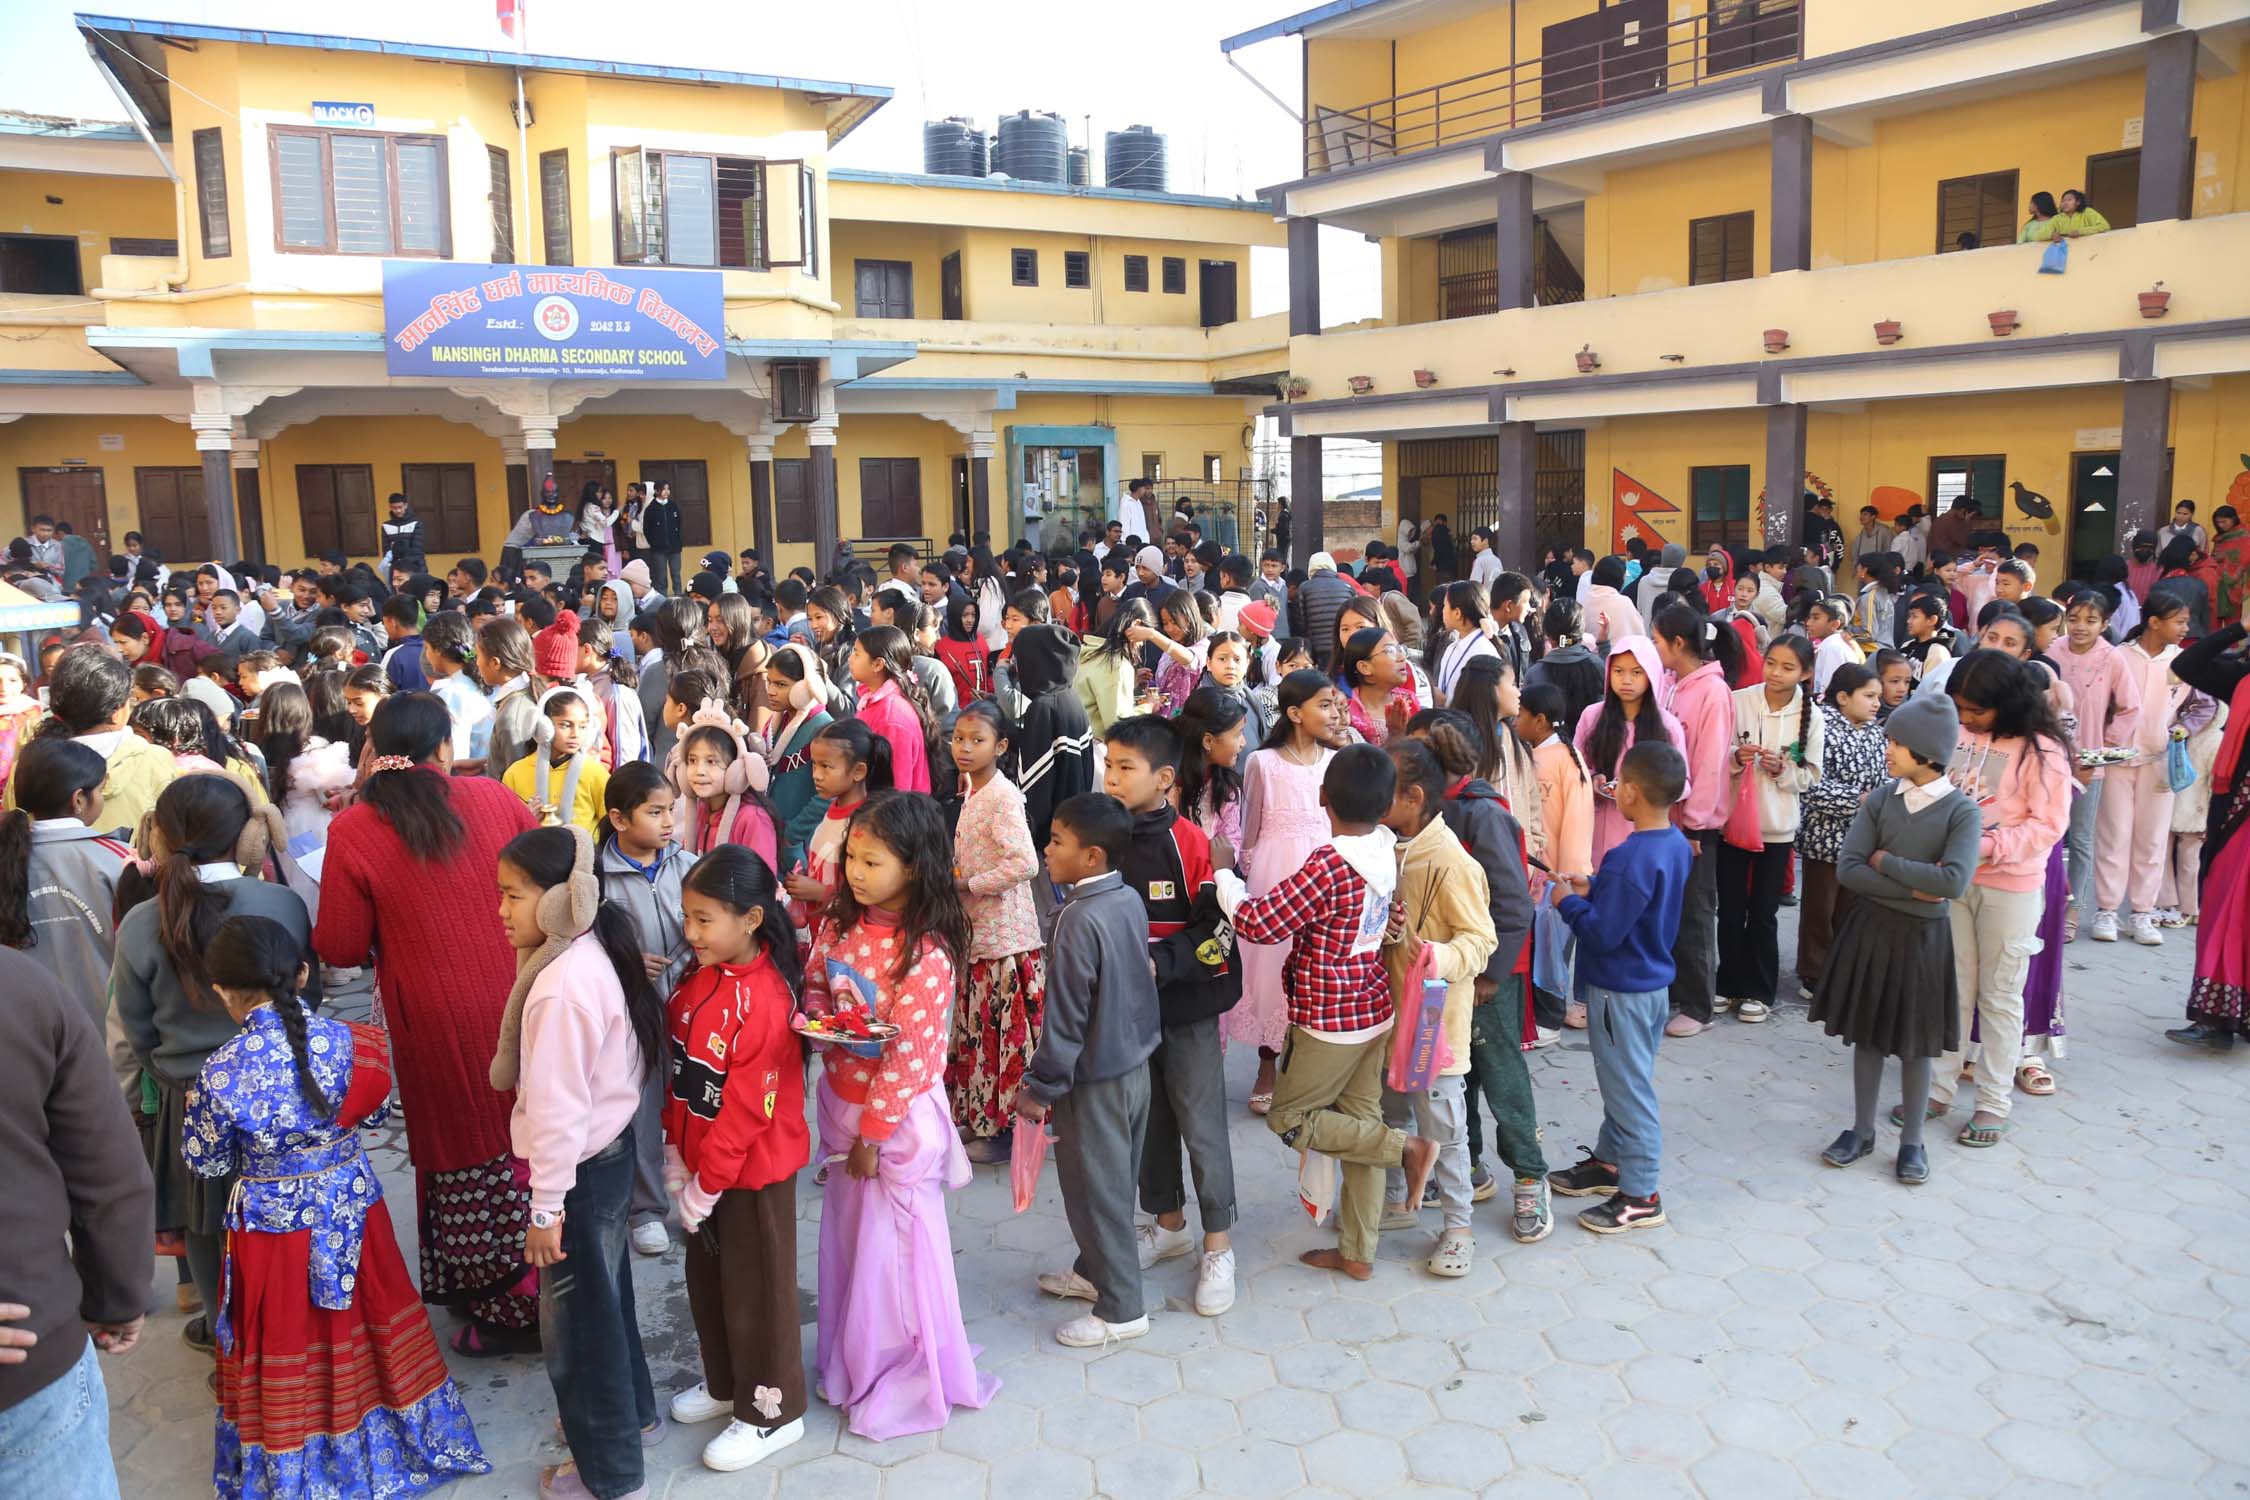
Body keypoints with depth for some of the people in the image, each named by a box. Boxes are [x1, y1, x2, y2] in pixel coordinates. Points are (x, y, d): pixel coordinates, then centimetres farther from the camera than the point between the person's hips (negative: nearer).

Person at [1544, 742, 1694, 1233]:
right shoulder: (1677, 846, 1)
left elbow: (1603, 933, -26)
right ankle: (1609, 1161, 38)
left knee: (1628, 1088, 3)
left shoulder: (1631, 858, -28)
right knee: (1623, 1081, 22)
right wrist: (1593, 889, 5)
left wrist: (1567, 901, -12)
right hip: (1654, 981, 9)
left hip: (1621, 990, -9)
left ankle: (1641, 1195, 14)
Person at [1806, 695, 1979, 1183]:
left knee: (1915, 1041, 9)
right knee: (1866, 1033, 12)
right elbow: (1847, 870, -9)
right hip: (1871, 928, 3)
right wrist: (1913, 887, -17)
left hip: (1922, 936, -3)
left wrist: (1885, 861, -17)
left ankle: (1912, 1141, 23)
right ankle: (1862, 1130, 26)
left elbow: (1954, 881, -25)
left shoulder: (1962, 811, -11)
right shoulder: (1880, 799, -3)